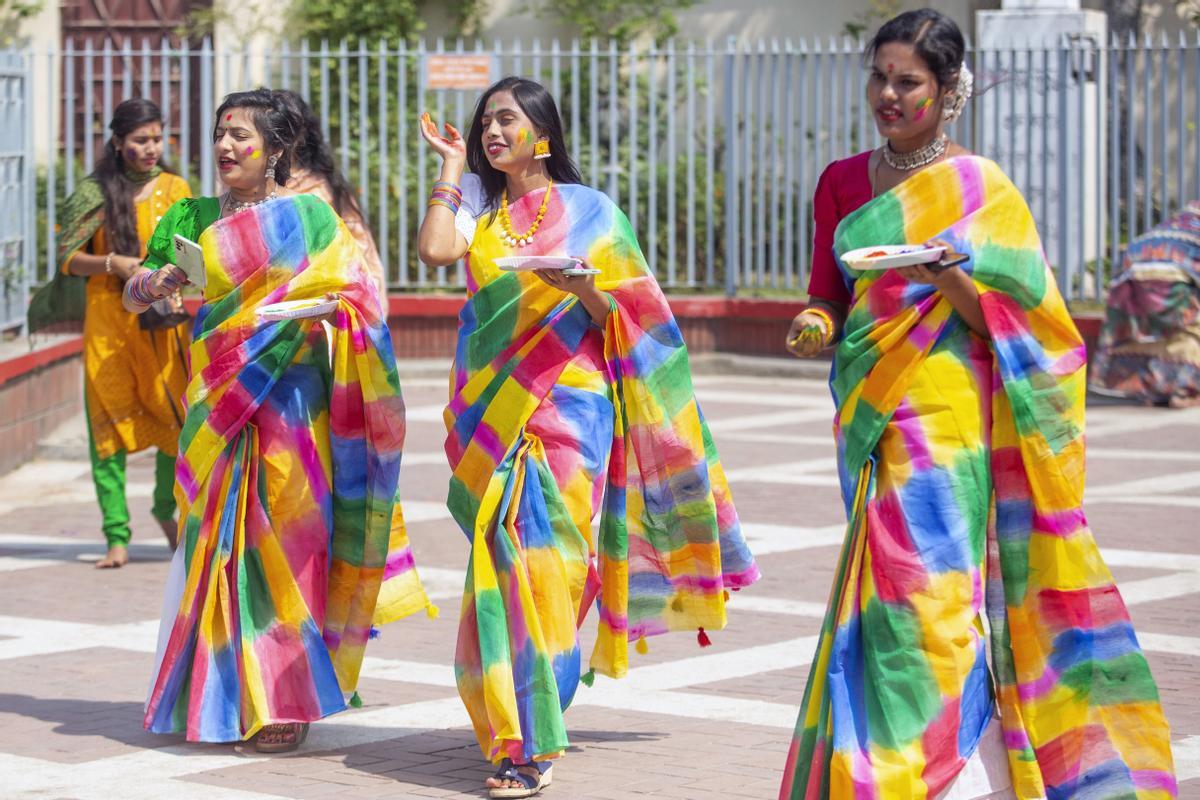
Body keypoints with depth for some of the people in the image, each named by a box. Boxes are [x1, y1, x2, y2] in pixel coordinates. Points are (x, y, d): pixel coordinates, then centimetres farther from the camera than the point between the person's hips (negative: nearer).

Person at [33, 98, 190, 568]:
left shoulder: (174, 189, 8)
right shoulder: (94, 193, 2)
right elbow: (67, 258, 0)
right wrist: (113, 263, -16)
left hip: (162, 321, 1)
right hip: (108, 321, -1)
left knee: (180, 419, -3)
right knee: (110, 423, -4)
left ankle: (166, 508, 24)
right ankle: (117, 537, -1)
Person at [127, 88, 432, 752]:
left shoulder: (307, 216, 1)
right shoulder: (192, 218, 13)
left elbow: (356, 298, -3)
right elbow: (132, 297, 12)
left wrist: (312, 310, -21)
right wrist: (154, 282, -9)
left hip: (288, 397, -4)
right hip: (217, 402, 4)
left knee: (281, 539, -5)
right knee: (216, 539, 3)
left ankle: (285, 702, -1)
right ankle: (221, 697, 12)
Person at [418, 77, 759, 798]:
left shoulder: (589, 210, 5)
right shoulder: (478, 209, 13)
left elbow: (619, 317, 3)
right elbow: (435, 249, -8)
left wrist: (583, 288, -18)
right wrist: (452, 168, 3)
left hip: (568, 403, -3)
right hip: (494, 407, 3)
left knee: (546, 555, -10)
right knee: (501, 556, -1)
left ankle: (530, 740, -9)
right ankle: (515, 729, 12)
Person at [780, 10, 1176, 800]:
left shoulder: (982, 189, -1)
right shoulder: (841, 184, 14)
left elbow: (1002, 321, -4)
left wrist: (949, 279, -23)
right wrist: (815, 326, -4)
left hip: (943, 416, -5)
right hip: (868, 415, 5)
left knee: (923, 591, -13)